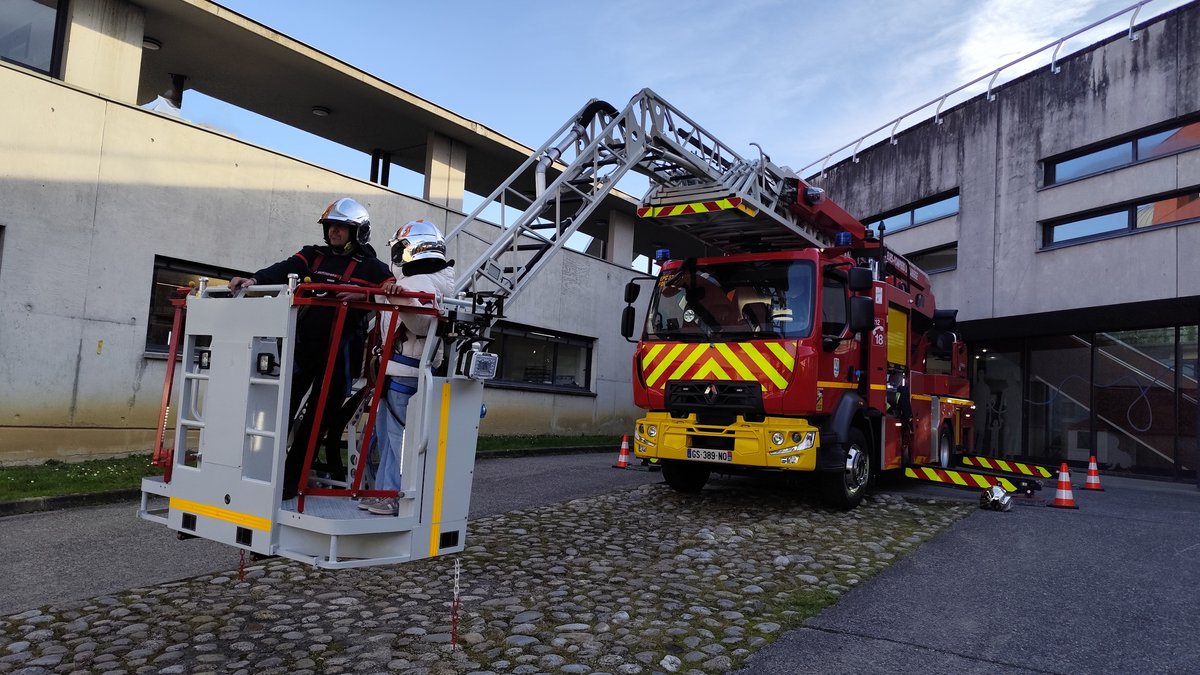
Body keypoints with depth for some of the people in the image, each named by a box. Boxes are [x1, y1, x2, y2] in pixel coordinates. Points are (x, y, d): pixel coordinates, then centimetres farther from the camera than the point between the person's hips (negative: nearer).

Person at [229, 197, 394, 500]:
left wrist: (365, 296, -23)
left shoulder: (371, 267, 3)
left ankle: (290, 478, 10)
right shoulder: (312, 255, 11)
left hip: (339, 352, -3)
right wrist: (254, 280, -23)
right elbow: (284, 270, -5)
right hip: (304, 345, 3)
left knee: (319, 417, 2)